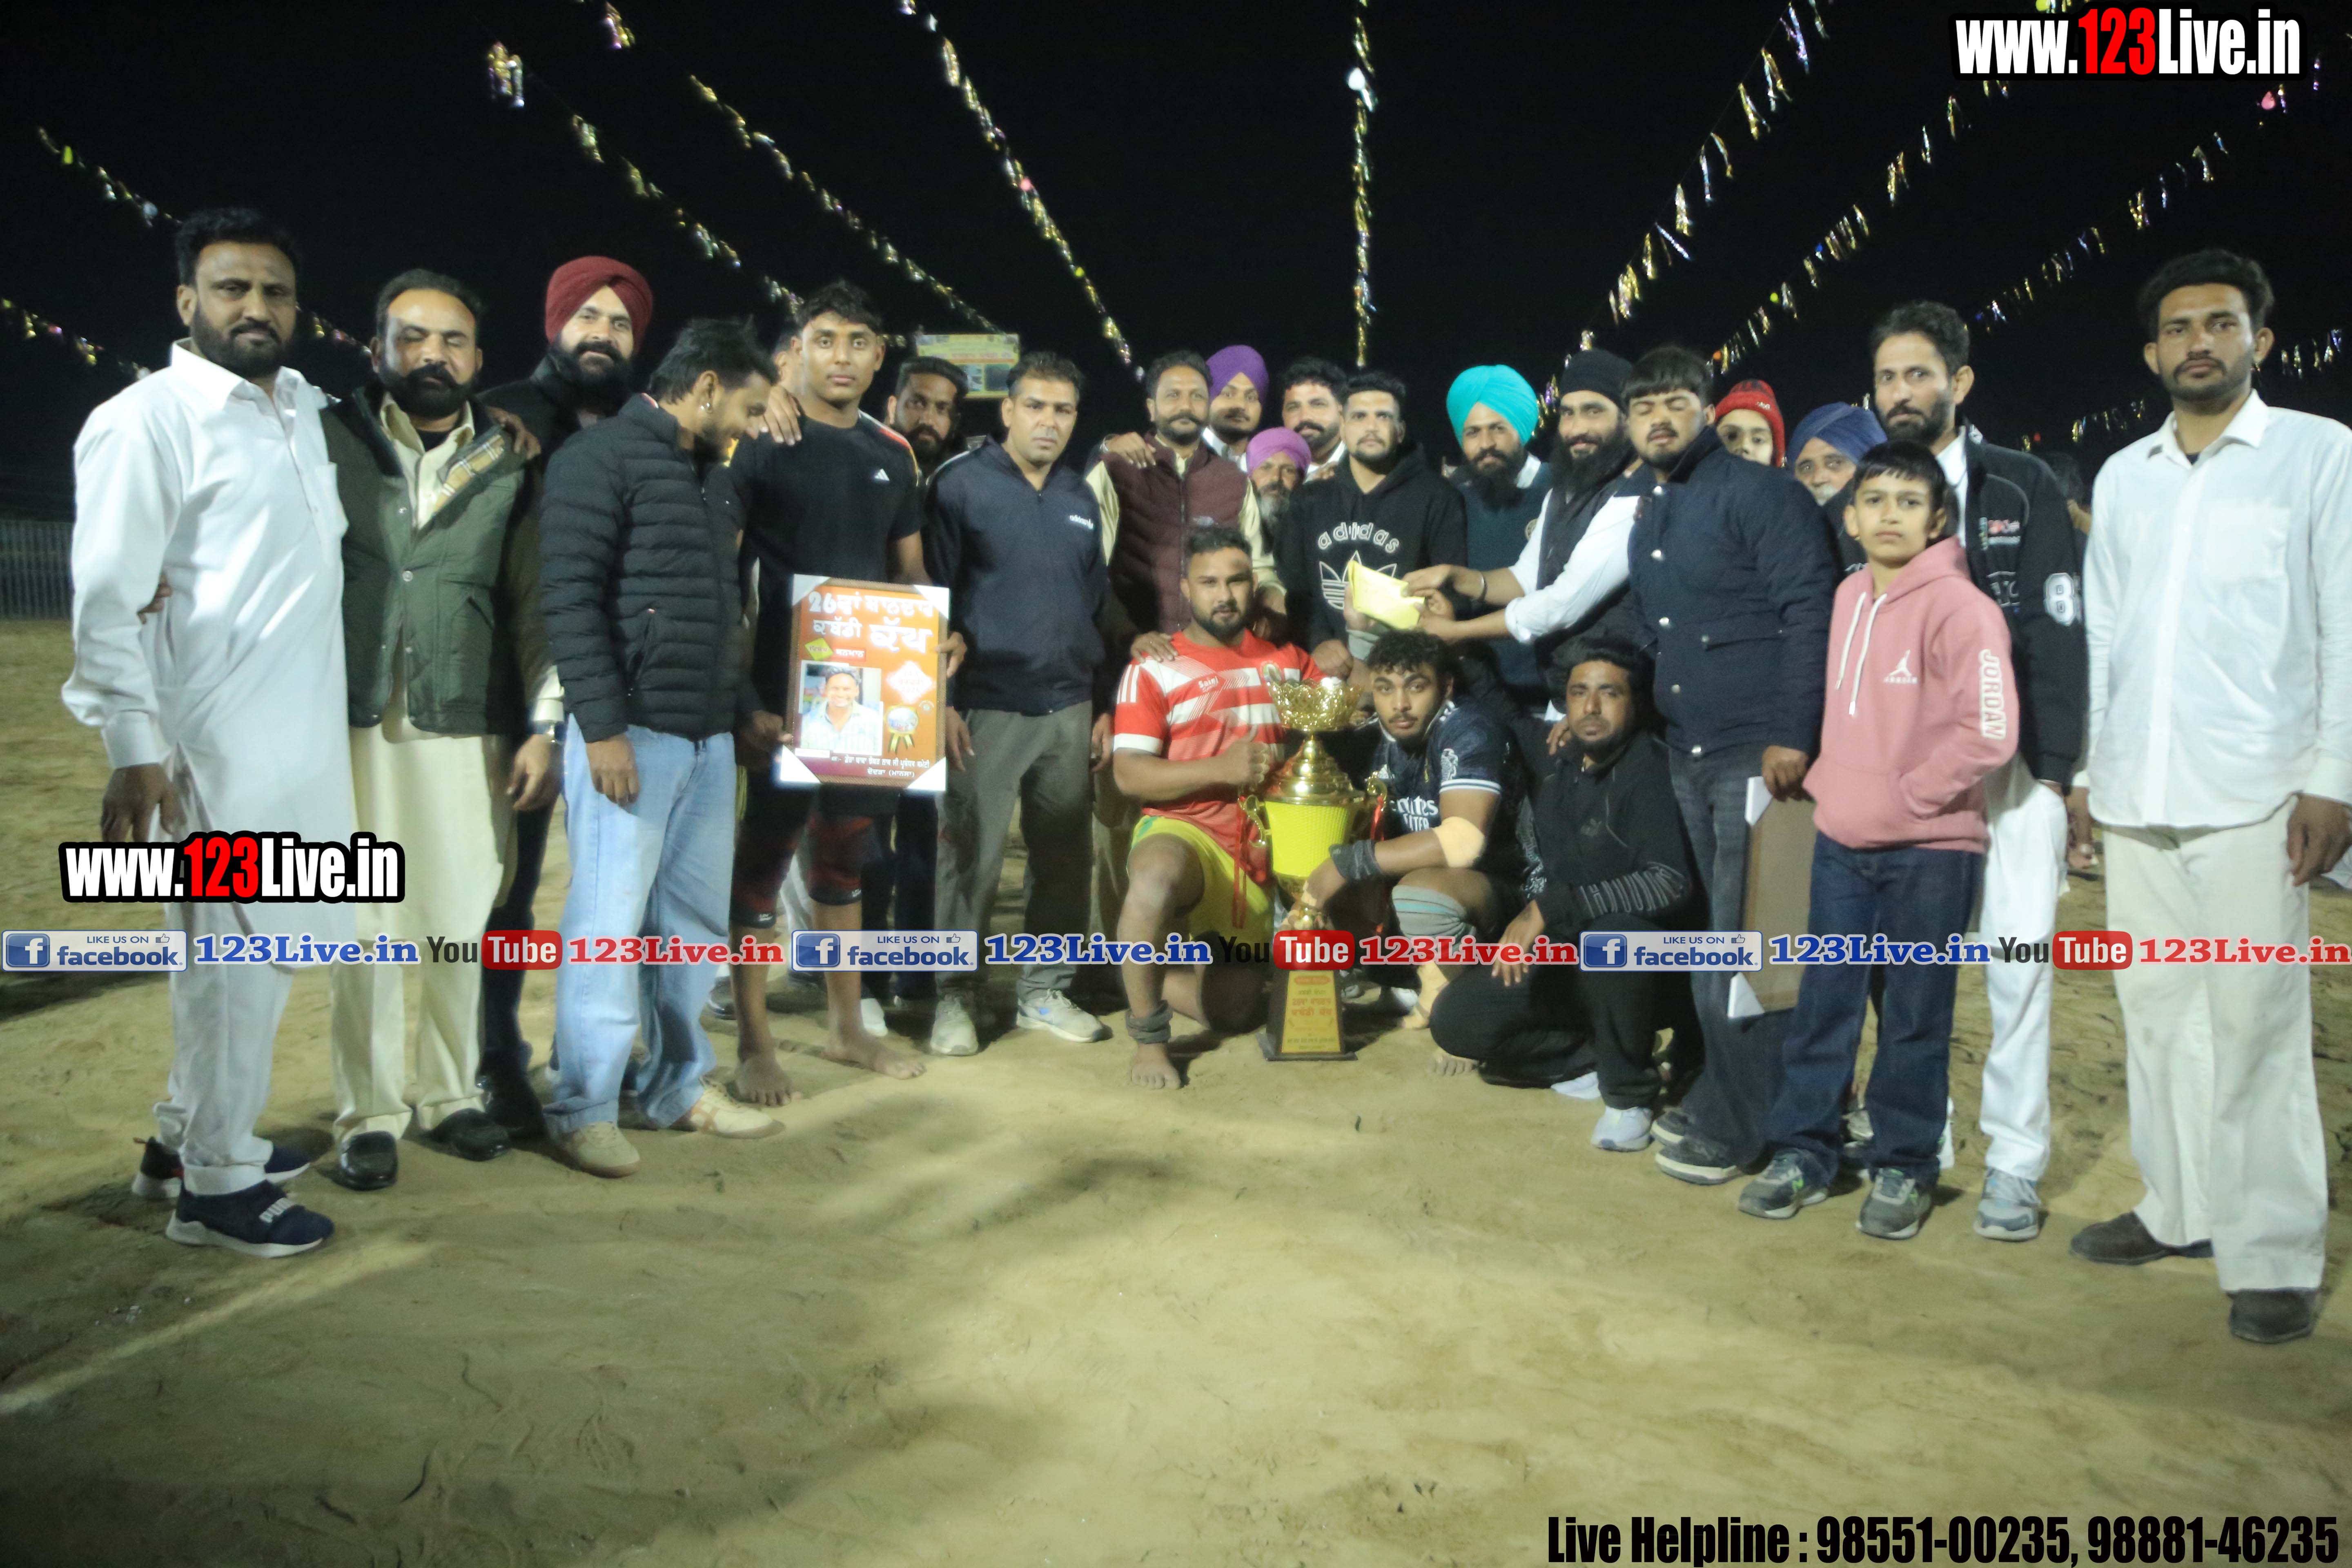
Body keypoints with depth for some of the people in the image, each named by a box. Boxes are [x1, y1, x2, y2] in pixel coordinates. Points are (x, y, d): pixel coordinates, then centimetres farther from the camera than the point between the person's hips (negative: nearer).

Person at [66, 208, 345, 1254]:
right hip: (218, 747, -8)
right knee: (236, 954, -2)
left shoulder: (301, 408, 14)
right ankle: (214, 1187, 12)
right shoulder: (147, 420, -9)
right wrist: (133, 753, -18)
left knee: (262, 945, 16)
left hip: (303, 738, 8)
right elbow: (107, 604, -13)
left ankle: (184, 1137, 32)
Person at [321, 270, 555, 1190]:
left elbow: (533, 605, 7)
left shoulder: (510, 467, 8)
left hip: (468, 728, 1)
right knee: (364, 927, 3)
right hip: (351, 723, -1)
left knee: (461, 921, 5)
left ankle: (450, 1094, 21)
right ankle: (367, 1115, 15)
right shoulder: (329, 443, 3)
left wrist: (544, 727, 2)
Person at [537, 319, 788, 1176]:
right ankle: (583, 1107, 8)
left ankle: (677, 1086, 25)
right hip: (631, 734, -8)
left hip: (708, 738, 8)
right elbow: (569, 598, -14)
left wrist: (745, 708, 19)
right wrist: (603, 728, -18)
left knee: (695, 917, 12)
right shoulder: (602, 457, -7)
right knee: (609, 922, -3)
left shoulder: (714, 477, 19)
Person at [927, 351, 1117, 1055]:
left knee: (1064, 858, 8)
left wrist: (1104, 704, 13)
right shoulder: (962, 484, -2)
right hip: (987, 706, -5)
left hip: (1070, 709, 5)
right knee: (970, 858, -3)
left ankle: (1046, 990, 21)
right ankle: (953, 997, 10)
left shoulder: (1080, 497, 14)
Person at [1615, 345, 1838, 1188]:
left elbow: (1810, 611, -15)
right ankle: (1722, 1095, 25)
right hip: (1688, 754, 8)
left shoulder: (1758, 492, -7)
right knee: (1721, 939, 14)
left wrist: (1792, 735, -21)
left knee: (1743, 942, -3)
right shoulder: (1646, 519, 17)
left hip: (1758, 751, -7)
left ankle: (1734, 1127, 7)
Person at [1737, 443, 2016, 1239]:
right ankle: (1803, 1150, 21)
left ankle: (1903, 1166, 18)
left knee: (1914, 1014, 5)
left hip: (1930, 849, -6)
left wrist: (1909, 794, -12)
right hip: (1841, 840, 6)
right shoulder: (1849, 597, 8)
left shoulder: (1958, 608, -13)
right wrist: (1826, 778, 10)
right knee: (1823, 1000, 10)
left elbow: (1989, 732, -17)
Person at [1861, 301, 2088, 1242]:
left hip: (2009, 756, -2)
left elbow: (2059, 632, -3)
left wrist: (2056, 769, -10)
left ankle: (2015, 1160, 5)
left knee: (2017, 957, -5)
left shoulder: (2022, 488, 2)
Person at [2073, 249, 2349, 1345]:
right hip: (2136, 797, 5)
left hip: (2255, 795, -5)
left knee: (2254, 1024, -5)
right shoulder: (2121, 477, 14)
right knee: (2155, 1010, 9)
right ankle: (2180, 1210, 21)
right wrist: (2083, 768, 10)